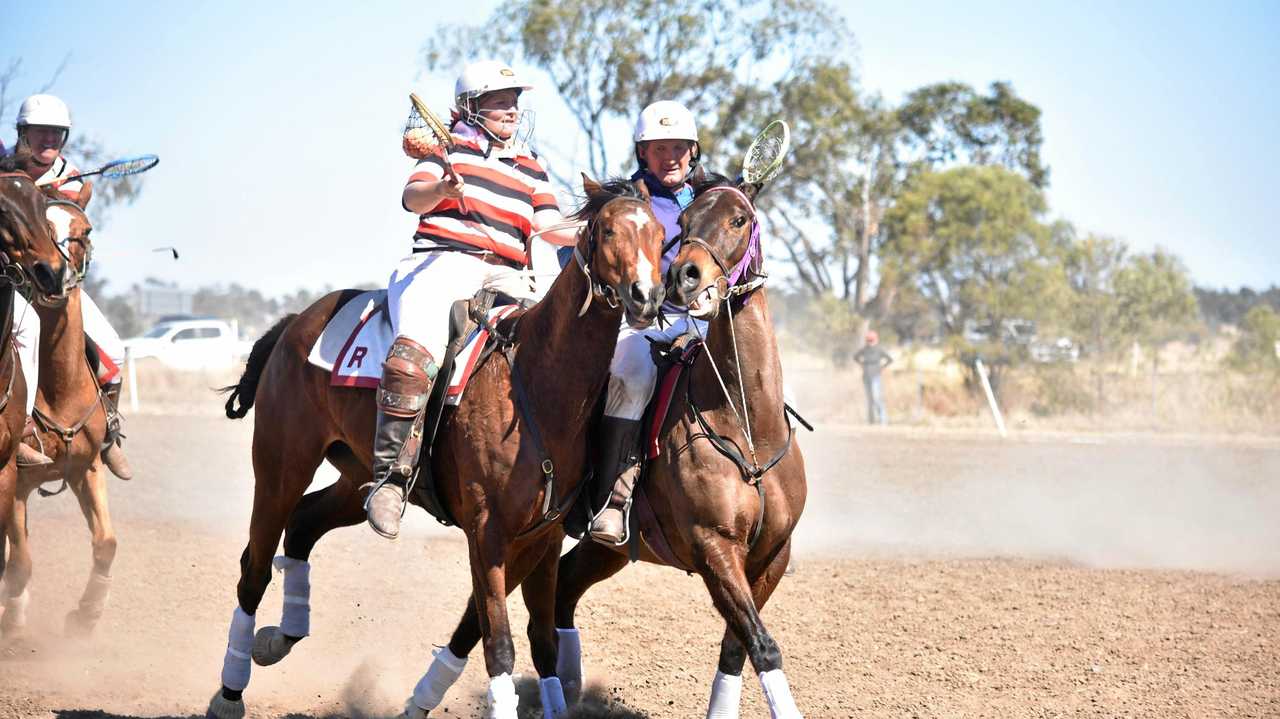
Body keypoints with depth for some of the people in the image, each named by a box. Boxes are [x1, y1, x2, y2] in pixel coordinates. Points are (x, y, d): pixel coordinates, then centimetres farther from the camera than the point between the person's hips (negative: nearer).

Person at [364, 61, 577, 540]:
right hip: (443, 261, -5)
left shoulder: (530, 168, 24)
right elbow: (411, 198, -2)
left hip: (505, 276, 5)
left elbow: (549, 228, 14)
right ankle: (389, 474, -30)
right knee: (414, 354, -31)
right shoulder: (451, 147, 12)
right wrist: (442, 188, -24)